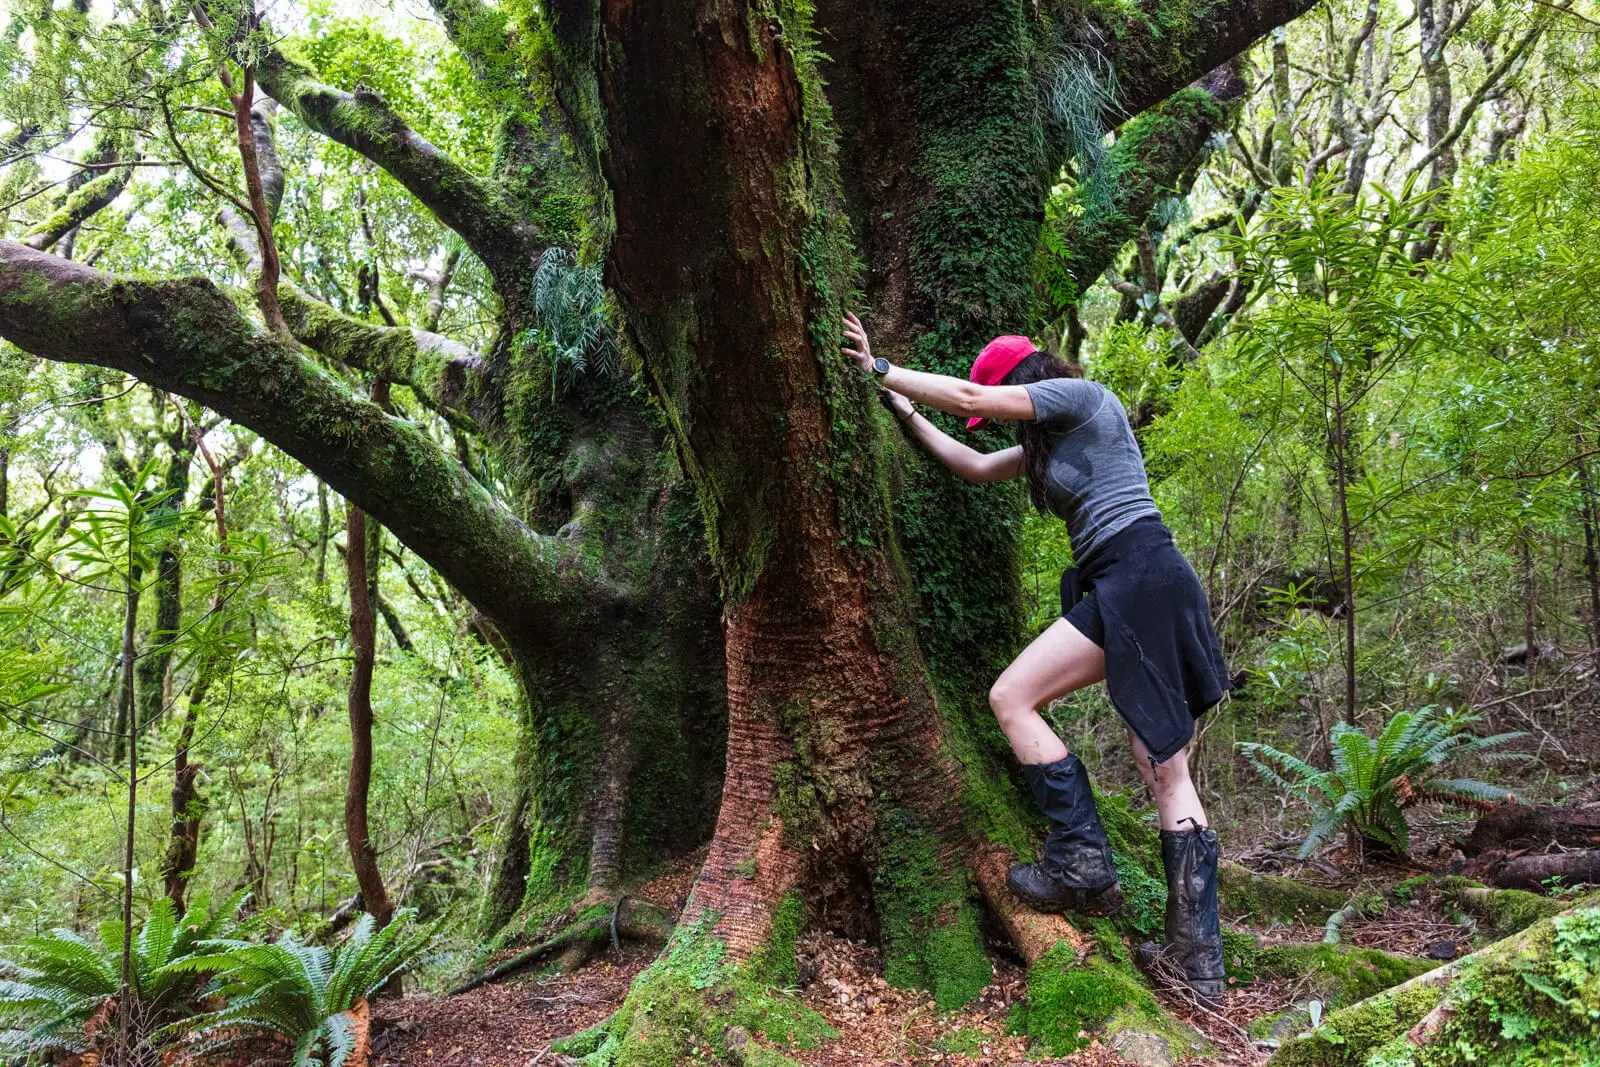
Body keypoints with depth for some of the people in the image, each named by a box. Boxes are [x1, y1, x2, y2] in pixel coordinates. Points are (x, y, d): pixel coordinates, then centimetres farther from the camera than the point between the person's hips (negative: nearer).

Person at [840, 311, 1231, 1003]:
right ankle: (1198, 960, 4)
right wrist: (904, 411, 35)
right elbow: (976, 467, 33)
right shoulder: (1054, 442, 26)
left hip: (1138, 576, -10)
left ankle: (1082, 862, -6)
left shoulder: (1083, 397, 0)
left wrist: (880, 371, 3)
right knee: (1169, 778, 3)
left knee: (1011, 697, -8)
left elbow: (969, 396, -5)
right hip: (1127, 591, 10)